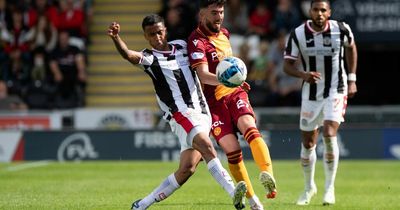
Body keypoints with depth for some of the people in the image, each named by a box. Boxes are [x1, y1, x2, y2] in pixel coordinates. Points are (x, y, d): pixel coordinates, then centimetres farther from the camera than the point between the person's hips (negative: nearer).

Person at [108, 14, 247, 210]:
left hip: (202, 113, 5)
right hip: (181, 113, -5)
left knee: (186, 169, -3)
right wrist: (116, 38, -41)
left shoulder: (182, 46, 16)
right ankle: (234, 194, -41)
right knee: (207, 147, -29)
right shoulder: (149, 57, 1)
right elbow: (128, 54, -20)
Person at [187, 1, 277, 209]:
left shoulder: (223, 32, 11)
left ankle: (268, 174, -47)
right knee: (232, 150, -12)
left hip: (235, 92, 4)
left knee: (249, 127, -26)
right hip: (214, 100, -4)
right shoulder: (197, 41, -13)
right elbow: (203, 75, -28)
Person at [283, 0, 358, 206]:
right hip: (311, 93, 2)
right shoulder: (298, 34, -11)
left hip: (336, 91, -2)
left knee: (329, 134, -21)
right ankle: (309, 187, 31)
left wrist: (352, 79, 8)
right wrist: (303, 75, -26)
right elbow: (287, 65, -5)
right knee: (308, 143, 8)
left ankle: (329, 187, -8)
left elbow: (351, 48, 11)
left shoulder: (341, 29, -10)